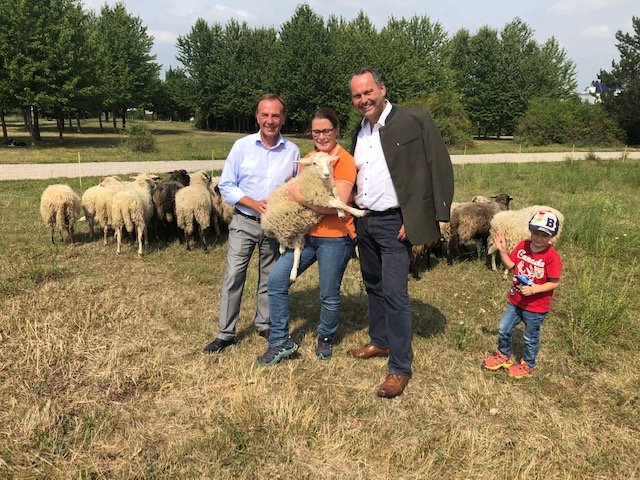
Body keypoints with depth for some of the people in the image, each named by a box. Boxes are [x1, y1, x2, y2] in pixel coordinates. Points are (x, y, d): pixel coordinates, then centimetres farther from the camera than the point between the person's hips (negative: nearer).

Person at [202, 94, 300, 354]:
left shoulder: (292, 151, 0)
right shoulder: (242, 146, -3)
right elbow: (226, 185, -3)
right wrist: (253, 203, -16)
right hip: (244, 222, -1)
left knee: (270, 278, 13)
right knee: (233, 276, -2)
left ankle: (264, 324, 31)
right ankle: (225, 333, 8)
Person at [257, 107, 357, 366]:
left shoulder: (345, 161, -11)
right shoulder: (308, 158, 13)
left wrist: (300, 197, -19)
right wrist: (292, 195, 2)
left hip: (334, 238, -6)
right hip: (305, 234, 7)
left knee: (329, 295, 6)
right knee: (276, 280, -2)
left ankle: (325, 339, 34)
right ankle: (280, 342, 10)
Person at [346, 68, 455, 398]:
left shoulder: (414, 121, -10)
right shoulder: (360, 132, 11)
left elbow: (440, 169, -13)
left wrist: (421, 220, -17)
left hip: (394, 223, -7)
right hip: (363, 222, 7)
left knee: (394, 293, -8)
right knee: (373, 286, 18)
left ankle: (400, 368, 2)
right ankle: (380, 342, 36)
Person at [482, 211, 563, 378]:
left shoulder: (552, 257, -22)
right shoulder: (522, 246, -6)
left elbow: (554, 283, -19)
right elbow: (511, 264, 1)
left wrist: (533, 289, -28)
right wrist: (502, 250, -13)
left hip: (536, 307, -5)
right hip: (515, 300, 5)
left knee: (530, 338, 15)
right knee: (504, 329, 17)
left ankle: (528, 365, 37)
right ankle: (503, 356, 40)